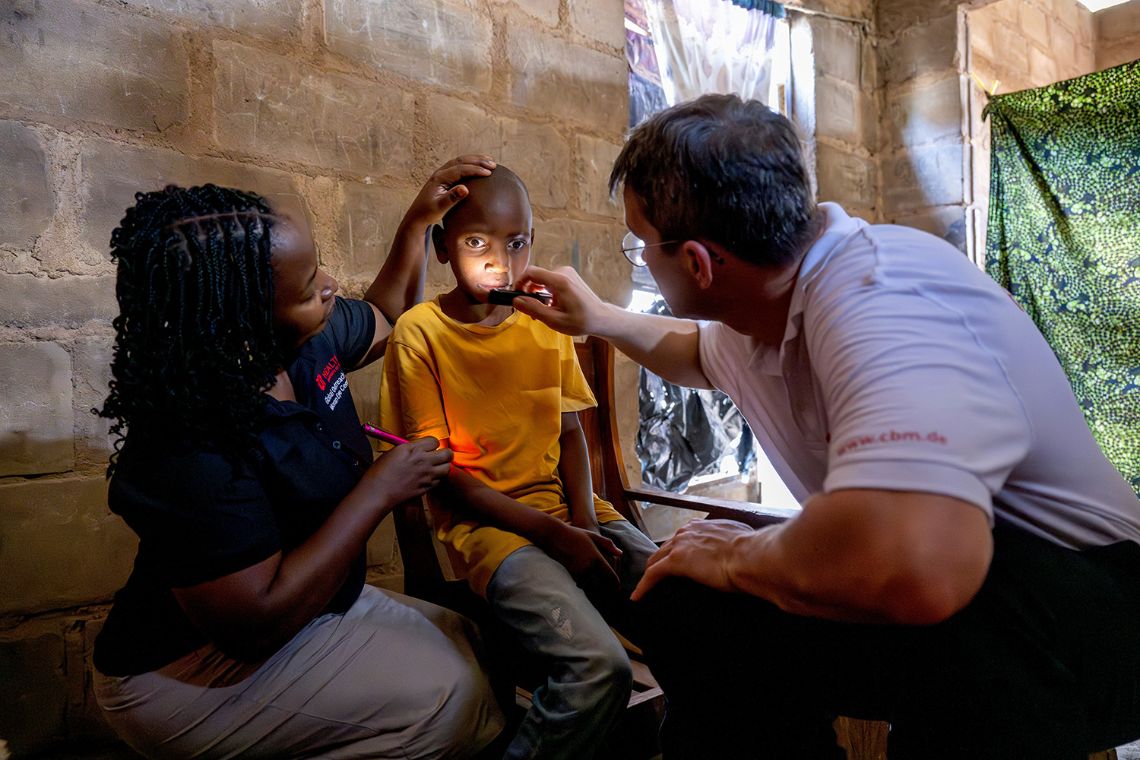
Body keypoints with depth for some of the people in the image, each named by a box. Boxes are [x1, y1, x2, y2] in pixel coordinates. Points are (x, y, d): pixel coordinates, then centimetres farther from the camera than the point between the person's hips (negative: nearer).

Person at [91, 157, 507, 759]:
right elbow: (255, 625, -32)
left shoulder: (310, 338, -8)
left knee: (467, 641, 2)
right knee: (450, 698, -18)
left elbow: (385, 318, 14)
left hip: (312, 600, 9)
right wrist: (377, 492, -27)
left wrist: (418, 220, 2)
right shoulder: (193, 448, -32)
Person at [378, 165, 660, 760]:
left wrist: (584, 516, -6)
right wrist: (549, 531, -15)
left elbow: (570, 431, 12)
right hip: (483, 522, -5)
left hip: (565, 507, 5)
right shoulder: (420, 332, -6)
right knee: (599, 666, -27)